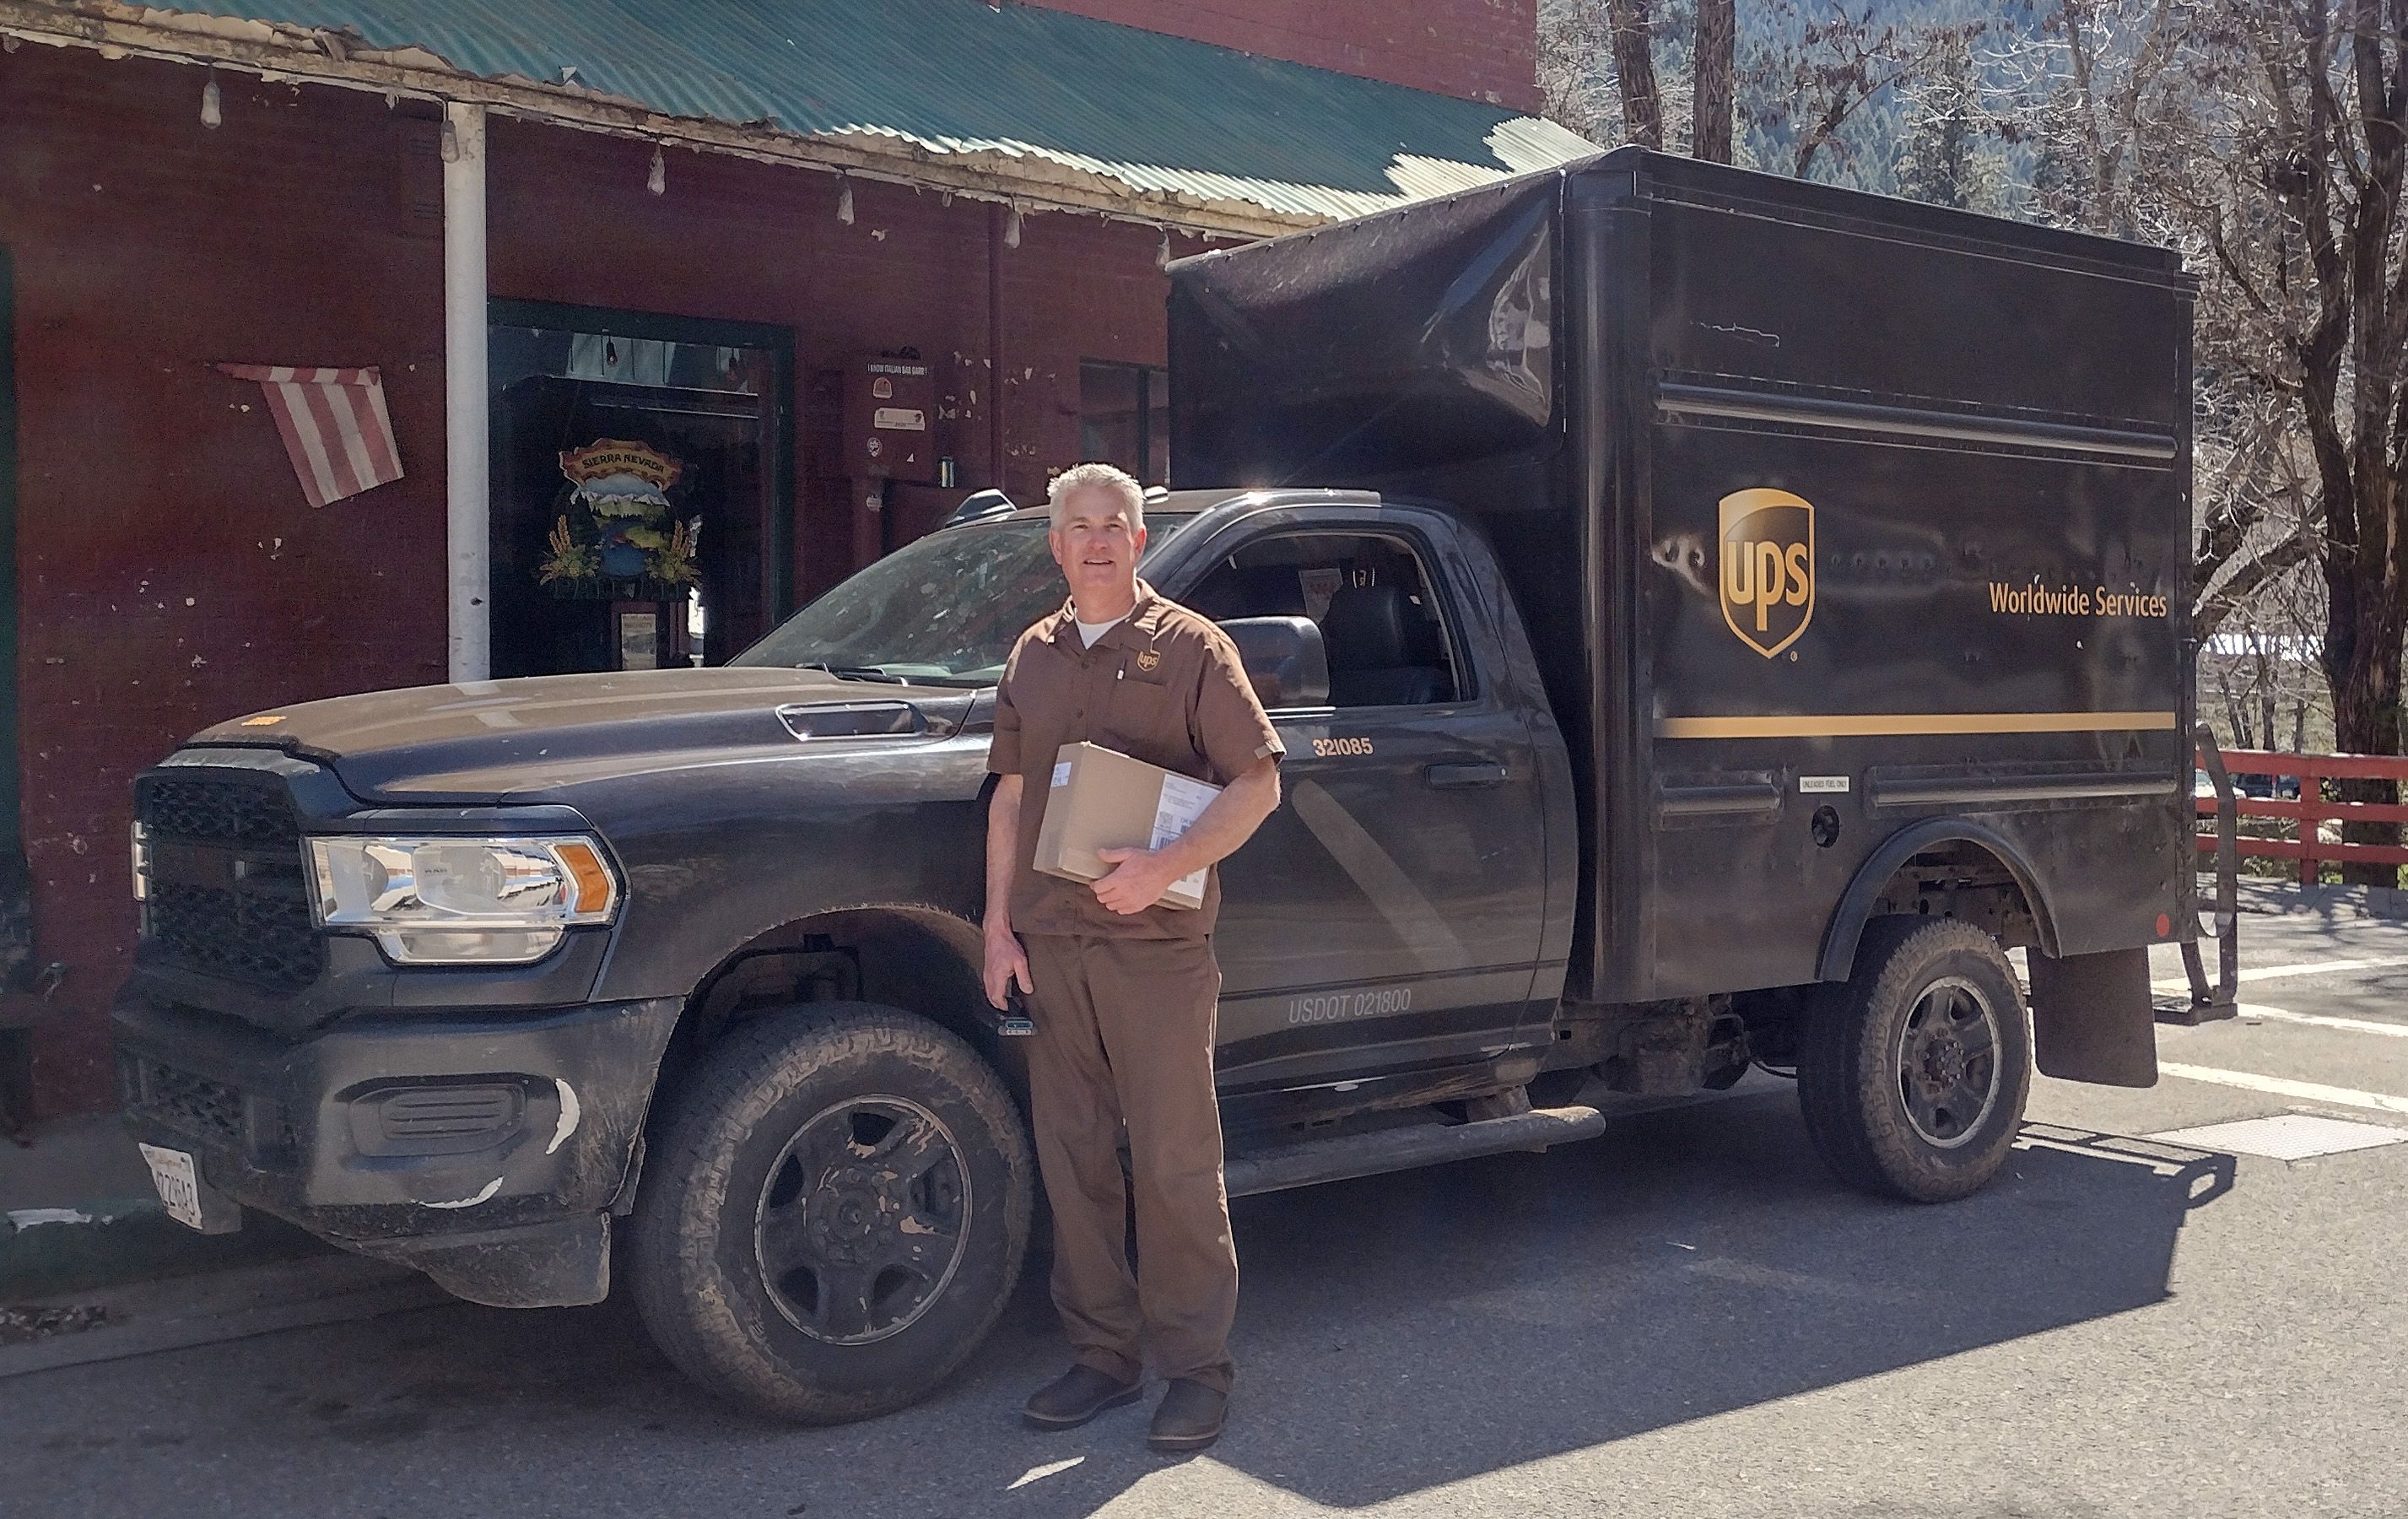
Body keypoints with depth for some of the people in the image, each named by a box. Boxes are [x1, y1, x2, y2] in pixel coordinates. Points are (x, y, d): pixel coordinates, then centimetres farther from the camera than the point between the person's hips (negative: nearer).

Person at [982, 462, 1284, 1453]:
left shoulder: (1189, 647, -1)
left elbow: (1257, 782, -5)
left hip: (1156, 944, -5)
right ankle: (1102, 1354, 21)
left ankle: (1195, 1368, 10)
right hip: (1050, 943, 5)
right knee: (1072, 1160, 9)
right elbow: (1010, 795, 17)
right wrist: (998, 927, 8)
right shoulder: (1033, 656, 15)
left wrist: (1164, 869, -18)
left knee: (1175, 1164, -1)